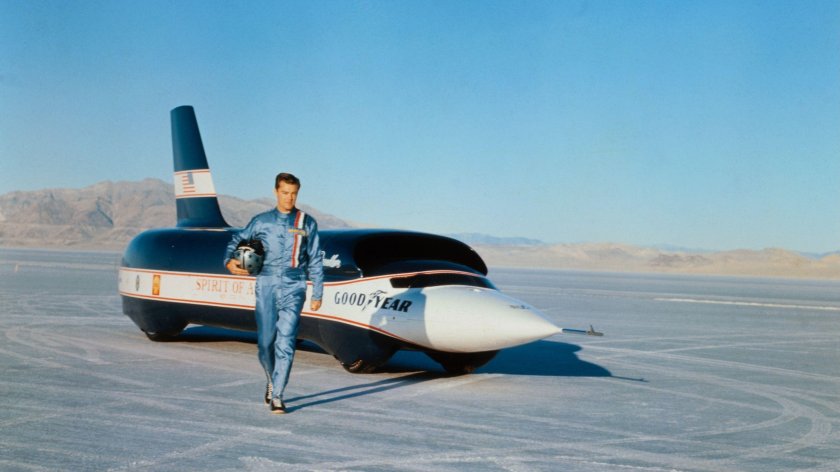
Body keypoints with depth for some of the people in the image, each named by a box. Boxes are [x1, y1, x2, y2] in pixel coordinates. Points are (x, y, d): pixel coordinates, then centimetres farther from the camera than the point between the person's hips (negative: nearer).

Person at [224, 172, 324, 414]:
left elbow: (315, 261, 10)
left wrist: (317, 294, 6)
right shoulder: (261, 221, 9)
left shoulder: (307, 223, 8)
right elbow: (237, 239, 18)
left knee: (285, 343, -10)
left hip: (293, 288, -1)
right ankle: (271, 380, 31)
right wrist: (229, 260, -4)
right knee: (265, 342, 4)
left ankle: (277, 396, -4)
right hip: (266, 286, 1)